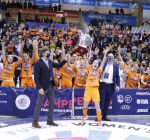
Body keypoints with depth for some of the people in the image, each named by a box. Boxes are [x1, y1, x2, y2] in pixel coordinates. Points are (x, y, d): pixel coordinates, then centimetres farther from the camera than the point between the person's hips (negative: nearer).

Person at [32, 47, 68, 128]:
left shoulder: (50, 62, 9)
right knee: (39, 104, 0)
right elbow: (36, 77, -17)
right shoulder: (38, 63, -13)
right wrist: (39, 88, -23)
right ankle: (35, 122, 10)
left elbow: (58, 66, 21)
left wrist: (65, 60, 8)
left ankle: (50, 120, 25)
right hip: (43, 86, -7)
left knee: (52, 103, 13)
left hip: (51, 86, 8)